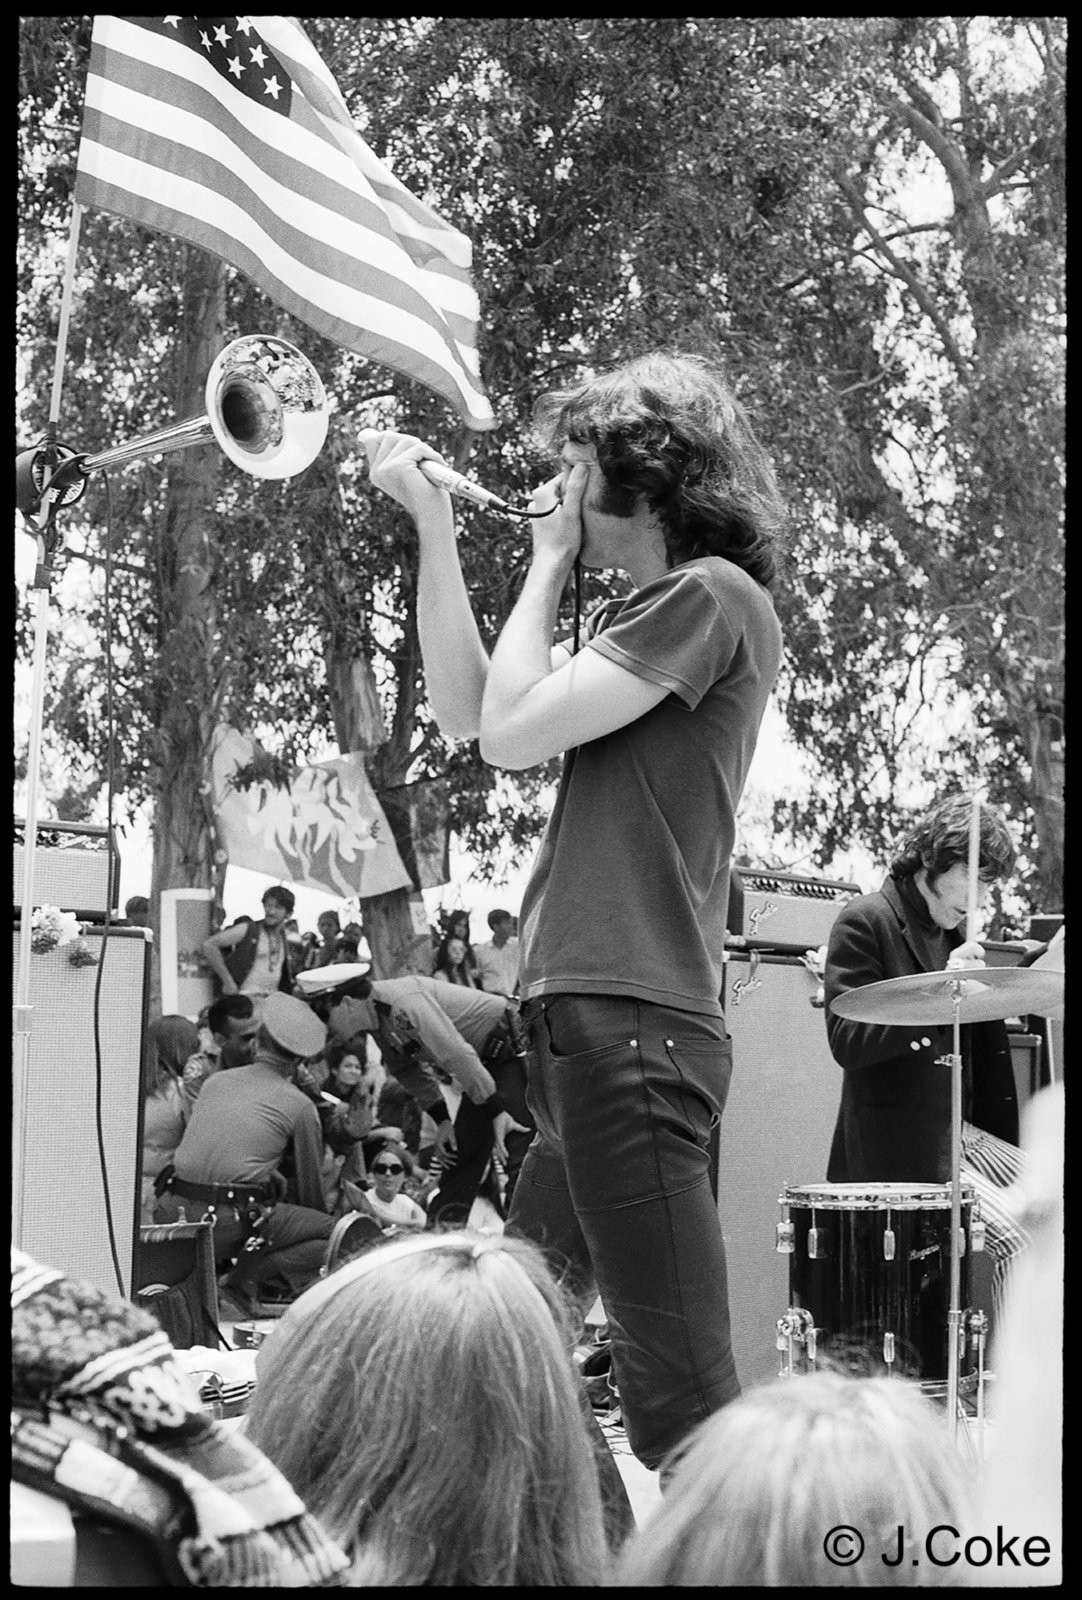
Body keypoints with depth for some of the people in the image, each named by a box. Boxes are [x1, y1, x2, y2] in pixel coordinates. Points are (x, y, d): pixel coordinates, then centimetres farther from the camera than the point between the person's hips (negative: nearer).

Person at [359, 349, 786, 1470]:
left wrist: (548, 563, 2)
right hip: (580, 1020, 10)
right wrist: (432, 521, 15)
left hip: (631, 1026, -10)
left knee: (680, 1393, -11)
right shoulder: (641, 613, 22)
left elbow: (513, 731, -12)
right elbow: (463, 710, 18)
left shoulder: (710, 596, -7)